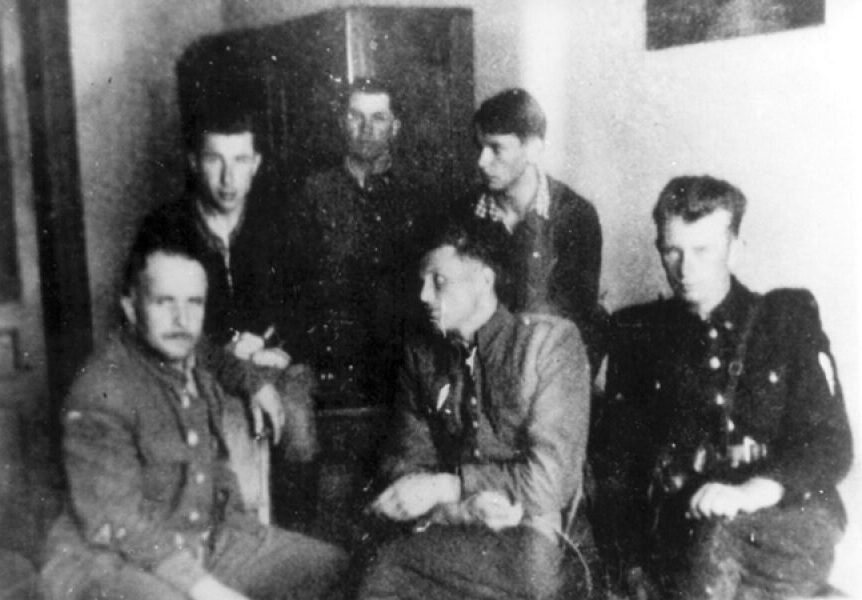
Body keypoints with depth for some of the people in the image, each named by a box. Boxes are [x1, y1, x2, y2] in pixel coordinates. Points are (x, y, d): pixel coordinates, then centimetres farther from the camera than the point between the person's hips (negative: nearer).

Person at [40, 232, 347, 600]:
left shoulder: (196, 360, 2)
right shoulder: (101, 394, -22)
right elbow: (116, 524, -24)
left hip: (204, 543, 8)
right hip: (108, 561, -8)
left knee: (329, 565, 2)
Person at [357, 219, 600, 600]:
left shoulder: (550, 340, -3)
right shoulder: (421, 356, 10)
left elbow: (550, 479, -9)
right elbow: (402, 468, 5)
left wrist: (444, 487, -11)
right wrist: (465, 505, -15)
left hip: (535, 543, -3)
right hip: (450, 538, 4)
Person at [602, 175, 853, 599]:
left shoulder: (790, 315, 10)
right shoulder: (638, 330, 14)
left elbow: (832, 445, 0)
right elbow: (624, 439, 9)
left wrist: (750, 492, -17)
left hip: (792, 521, 0)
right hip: (674, 524, 1)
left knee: (717, 532, -34)